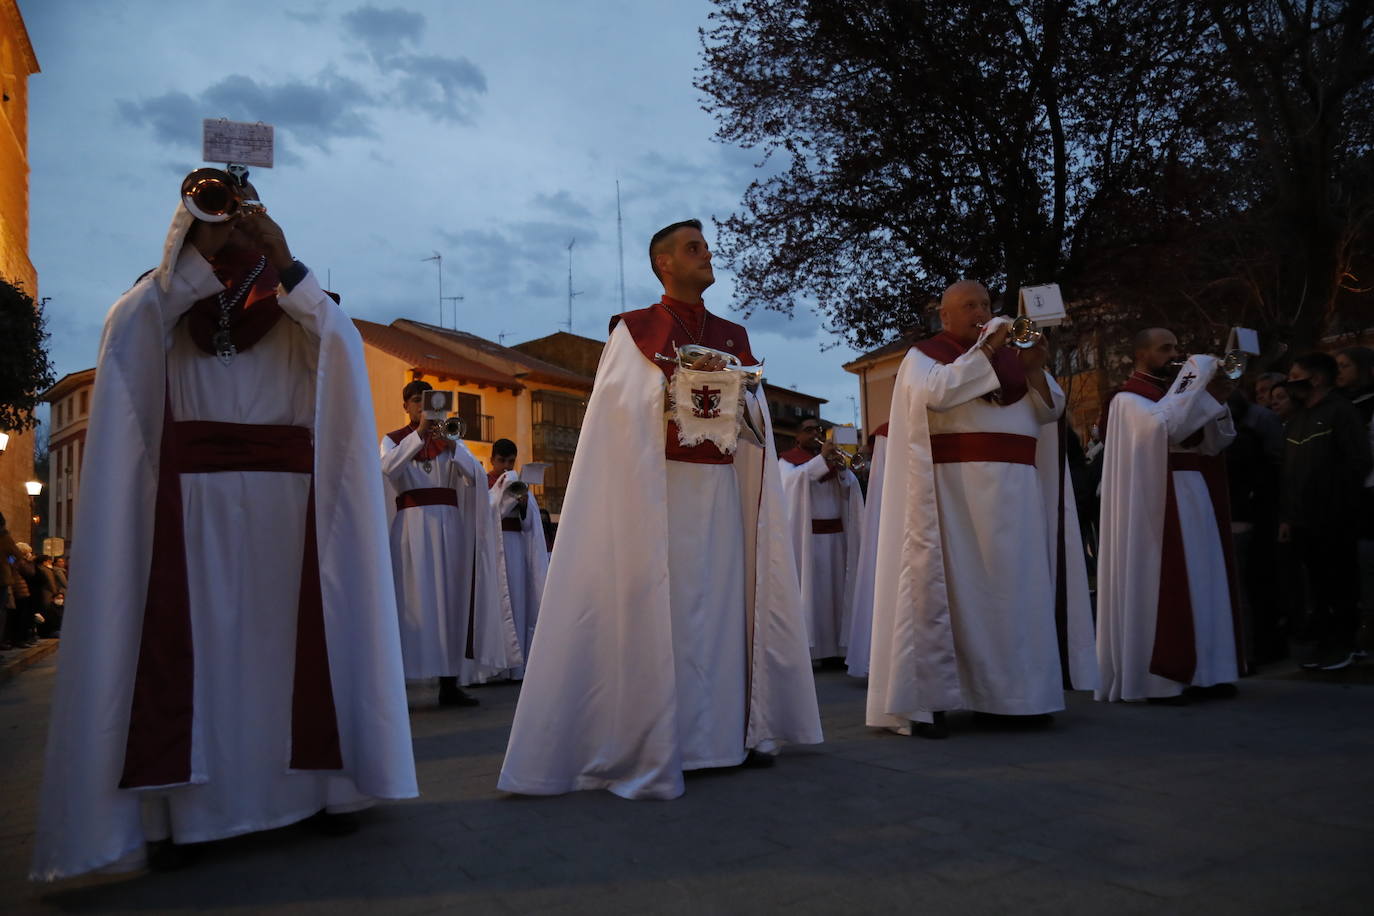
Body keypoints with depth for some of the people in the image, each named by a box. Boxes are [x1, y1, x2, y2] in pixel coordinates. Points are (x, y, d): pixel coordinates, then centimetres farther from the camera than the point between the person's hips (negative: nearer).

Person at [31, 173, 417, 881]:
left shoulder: (295, 302, 12)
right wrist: (196, 255, -14)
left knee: (293, 633, 0)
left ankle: (324, 784, 6)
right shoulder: (166, 297, 13)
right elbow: (123, 330, -8)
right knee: (192, 639, -5)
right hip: (194, 504, 0)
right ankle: (182, 810, -2)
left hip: (283, 504, 1)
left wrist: (284, 262, -16)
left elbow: (344, 341, -7)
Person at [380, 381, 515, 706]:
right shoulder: (394, 440, 9)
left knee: (450, 599, 1)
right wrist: (419, 433, -21)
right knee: (412, 600, -9)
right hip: (412, 524, -3)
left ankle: (449, 682, 4)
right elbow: (388, 467, -14)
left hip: (448, 523, 3)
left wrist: (451, 444, -16)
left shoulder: (449, 439, 16)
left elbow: (474, 472, 0)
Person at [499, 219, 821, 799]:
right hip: (660, 490, -4)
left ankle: (730, 730, 12)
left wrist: (734, 391, -7)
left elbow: (758, 417, 13)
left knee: (723, 600, 4)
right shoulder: (634, 330, 5)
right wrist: (681, 384, -15)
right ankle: (651, 744, -1)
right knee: (656, 605, -7)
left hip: (722, 492, 5)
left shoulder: (733, 336, 18)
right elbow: (621, 409, -5)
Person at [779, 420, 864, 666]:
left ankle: (831, 649, 7)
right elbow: (792, 480, -18)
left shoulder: (831, 457, 18)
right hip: (805, 534, -5)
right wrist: (821, 459, -22)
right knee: (807, 590, -10)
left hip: (834, 534, 5)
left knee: (832, 590, 3)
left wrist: (841, 468, -13)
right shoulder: (787, 460, 4)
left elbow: (851, 489, 6)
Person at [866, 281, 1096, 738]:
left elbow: (1050, 410, 11)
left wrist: (1035, 371, -6)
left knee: (1016, 585, 3)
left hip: (1015, 490, 5)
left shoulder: (1010, 355, 19)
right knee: (950, 585, -8)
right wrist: (985, 348, -17)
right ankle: (927, 700, -6)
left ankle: (1012, 692, 10)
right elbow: (937, 392, -16)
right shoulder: (924, 355, 5)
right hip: (955, 487, -5)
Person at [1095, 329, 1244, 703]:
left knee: (1201, 582, 8)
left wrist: (1217, 400, -2)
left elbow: (1213, 445, 13)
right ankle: (1159, 679, -5)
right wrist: (1196, 380, -16)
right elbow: (1165, 425, -25)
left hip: (1196, 499, 8)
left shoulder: (1179, 391, 19)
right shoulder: (1128, 399, -5)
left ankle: (1200, 672, 15)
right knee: (1162, 586, -9)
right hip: (1159, 503, -8)